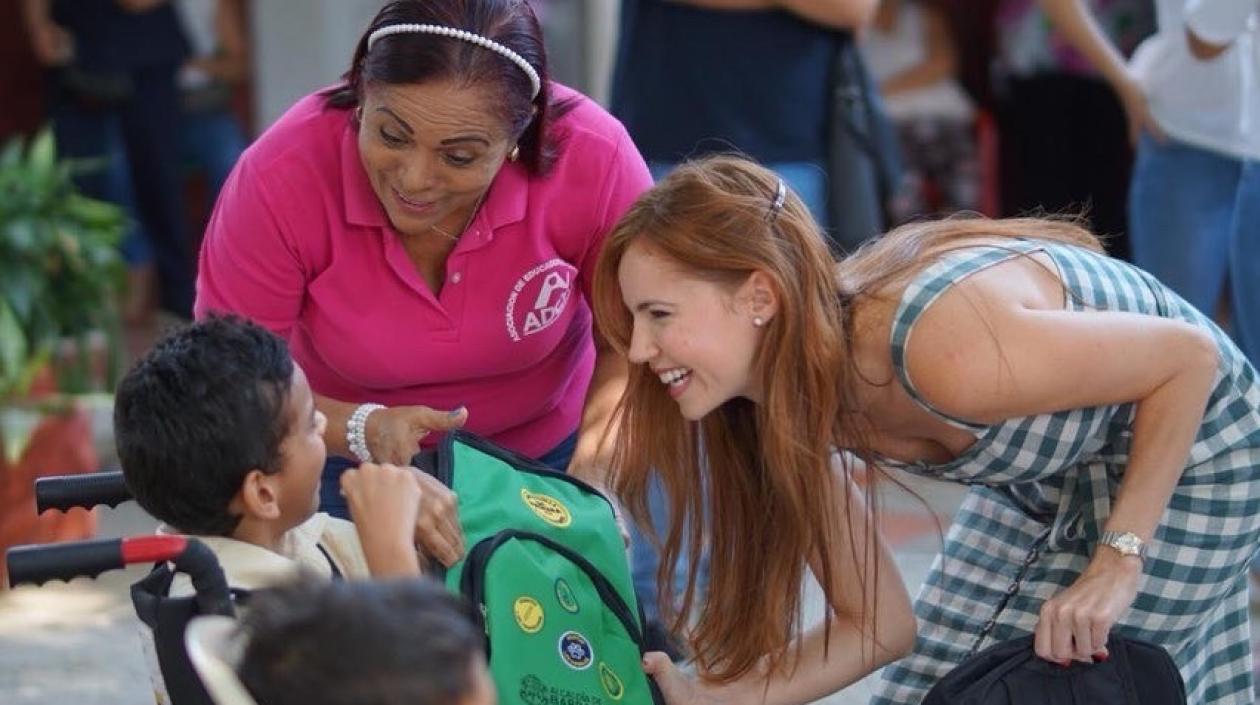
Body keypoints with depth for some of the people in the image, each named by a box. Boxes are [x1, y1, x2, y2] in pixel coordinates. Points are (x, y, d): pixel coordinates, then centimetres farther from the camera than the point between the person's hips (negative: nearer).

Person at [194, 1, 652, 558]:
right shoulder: (280, 177, -32)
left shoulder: (592, 158, -30)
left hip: (546, 454, 1)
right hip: (351, 466, -1)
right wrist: (362, 429, -39)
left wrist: (592, 471, -32)